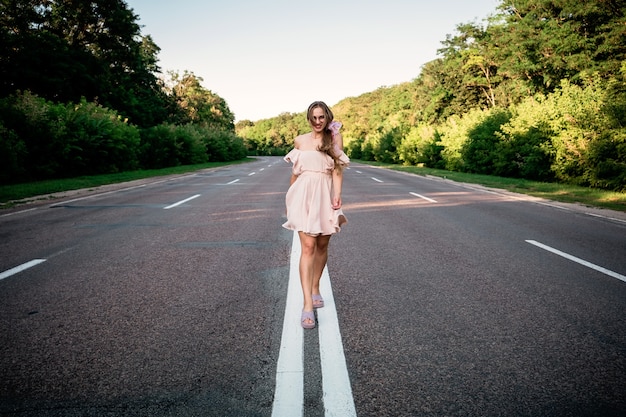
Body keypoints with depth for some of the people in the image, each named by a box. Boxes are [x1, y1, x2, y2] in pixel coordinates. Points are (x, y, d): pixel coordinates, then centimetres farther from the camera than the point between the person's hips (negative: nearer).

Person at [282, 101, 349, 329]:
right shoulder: (300, 140, 8)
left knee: (322, 246, 10)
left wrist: (337, 196, -19)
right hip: (304, 196, -1)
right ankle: (307, 305, -13)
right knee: (308, 247, -11)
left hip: (326, 196, 1)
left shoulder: (335, 139, 4)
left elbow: (337, 171, -5)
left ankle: (315, 289, 31)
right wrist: (289, 199, 20)